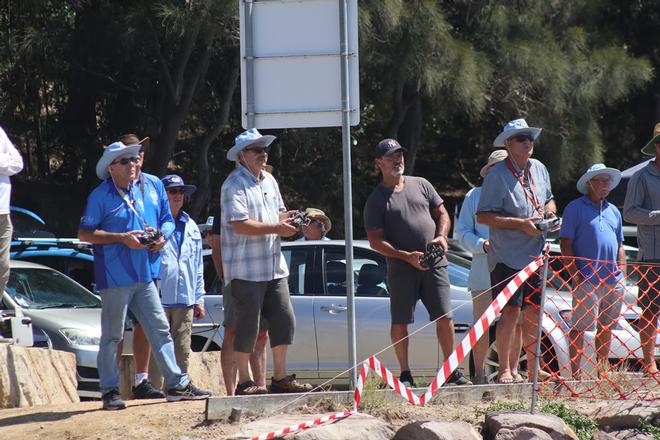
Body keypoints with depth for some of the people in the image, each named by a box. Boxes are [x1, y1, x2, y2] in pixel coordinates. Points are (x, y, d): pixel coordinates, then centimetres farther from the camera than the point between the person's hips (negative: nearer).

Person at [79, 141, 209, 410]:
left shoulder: (138, 192, 15)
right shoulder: (100, 196, -8)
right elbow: (84, 233, -12)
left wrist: (150, 234, 5)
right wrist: (122, 238, -18)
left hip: (143, 274, 7)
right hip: (115, 275, -7)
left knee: (159, 329, 6)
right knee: (112, 336, -1)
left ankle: (177, 384, 9)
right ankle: (110, 391, 4)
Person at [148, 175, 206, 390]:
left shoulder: (191, 227, 19)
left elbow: (198, 266, 23)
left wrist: (199, 300, 18)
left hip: (184, 301, 6)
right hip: (158, 299, -6)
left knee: (182, 353, 6)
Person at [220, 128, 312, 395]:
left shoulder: (269, 180, 16)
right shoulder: (234, 185, -12)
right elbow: (240, 224, -21)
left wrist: (287, 219, 2)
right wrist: (275, 228, -19)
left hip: (274, 266, 8)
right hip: (246, 270, -8)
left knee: (284, 320, 7)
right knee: (247, 327, -4)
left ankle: (280, 378, 16)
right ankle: (244, 383, 4)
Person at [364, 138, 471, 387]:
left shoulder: (421, 185, 14)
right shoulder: (376, 200, 2)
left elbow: (442, 214, 18)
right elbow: (375, 240, -4)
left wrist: (441, 236, -4)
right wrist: (407, 256, -15)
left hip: (435, 264, 3)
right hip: (401, 270, -3)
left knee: (444, 318, -1)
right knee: (400, 322, -1)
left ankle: (452, 371, 8)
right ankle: (405, 375, 7)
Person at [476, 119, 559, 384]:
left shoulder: (539, 169, 12)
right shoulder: (497, 175, -11)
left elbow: (548, 200, 28)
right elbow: (483, 216, -15)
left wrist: (549, 213, 3)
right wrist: (521, 224, -19)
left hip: (535, 255, 7)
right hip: (508, 257, -7)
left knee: (534, 312, 10)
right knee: (510, 311, -10)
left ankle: (533, 366, 19)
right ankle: (505, 369, -5)